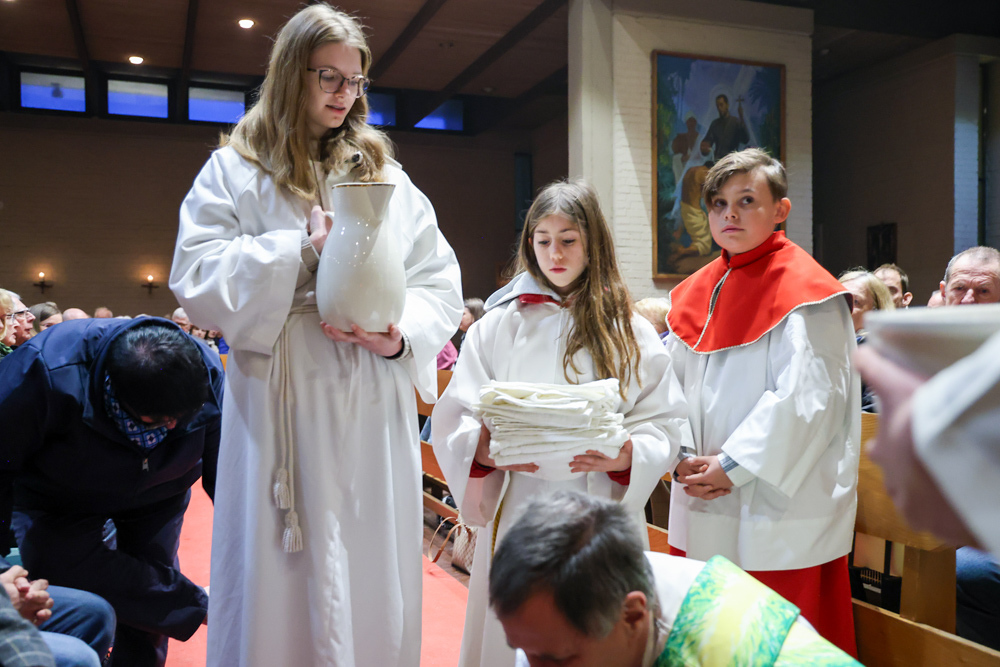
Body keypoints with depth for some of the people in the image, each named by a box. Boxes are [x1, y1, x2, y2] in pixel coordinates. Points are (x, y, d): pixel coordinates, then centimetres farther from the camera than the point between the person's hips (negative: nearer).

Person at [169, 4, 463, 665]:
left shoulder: (387, 176, 14)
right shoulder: (235, 172, 7)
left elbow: (440, 285, 8)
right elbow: (196, 280, -4)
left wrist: (402, 337, -11)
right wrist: (302, 248, -13)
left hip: (376, 409, 3)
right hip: (282, 407, -2)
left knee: (374, 576, 8)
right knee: (283, 581, 3)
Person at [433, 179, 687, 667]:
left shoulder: (629, 332, 5)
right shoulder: (498, 326, 5)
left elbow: (665, 421, 1)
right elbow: (453, 418, 1)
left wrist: (622, 455, -18)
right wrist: (488, 449, -19)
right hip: (517, 512, 0)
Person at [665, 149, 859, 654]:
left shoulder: (803, 291, -10)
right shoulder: (698, 291, 10)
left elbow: (806, 397, -18)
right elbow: (673, 383, 9)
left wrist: (733, 466, -17)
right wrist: (684, 459, -5)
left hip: (778, 511, -6)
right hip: (701, 507, 6)